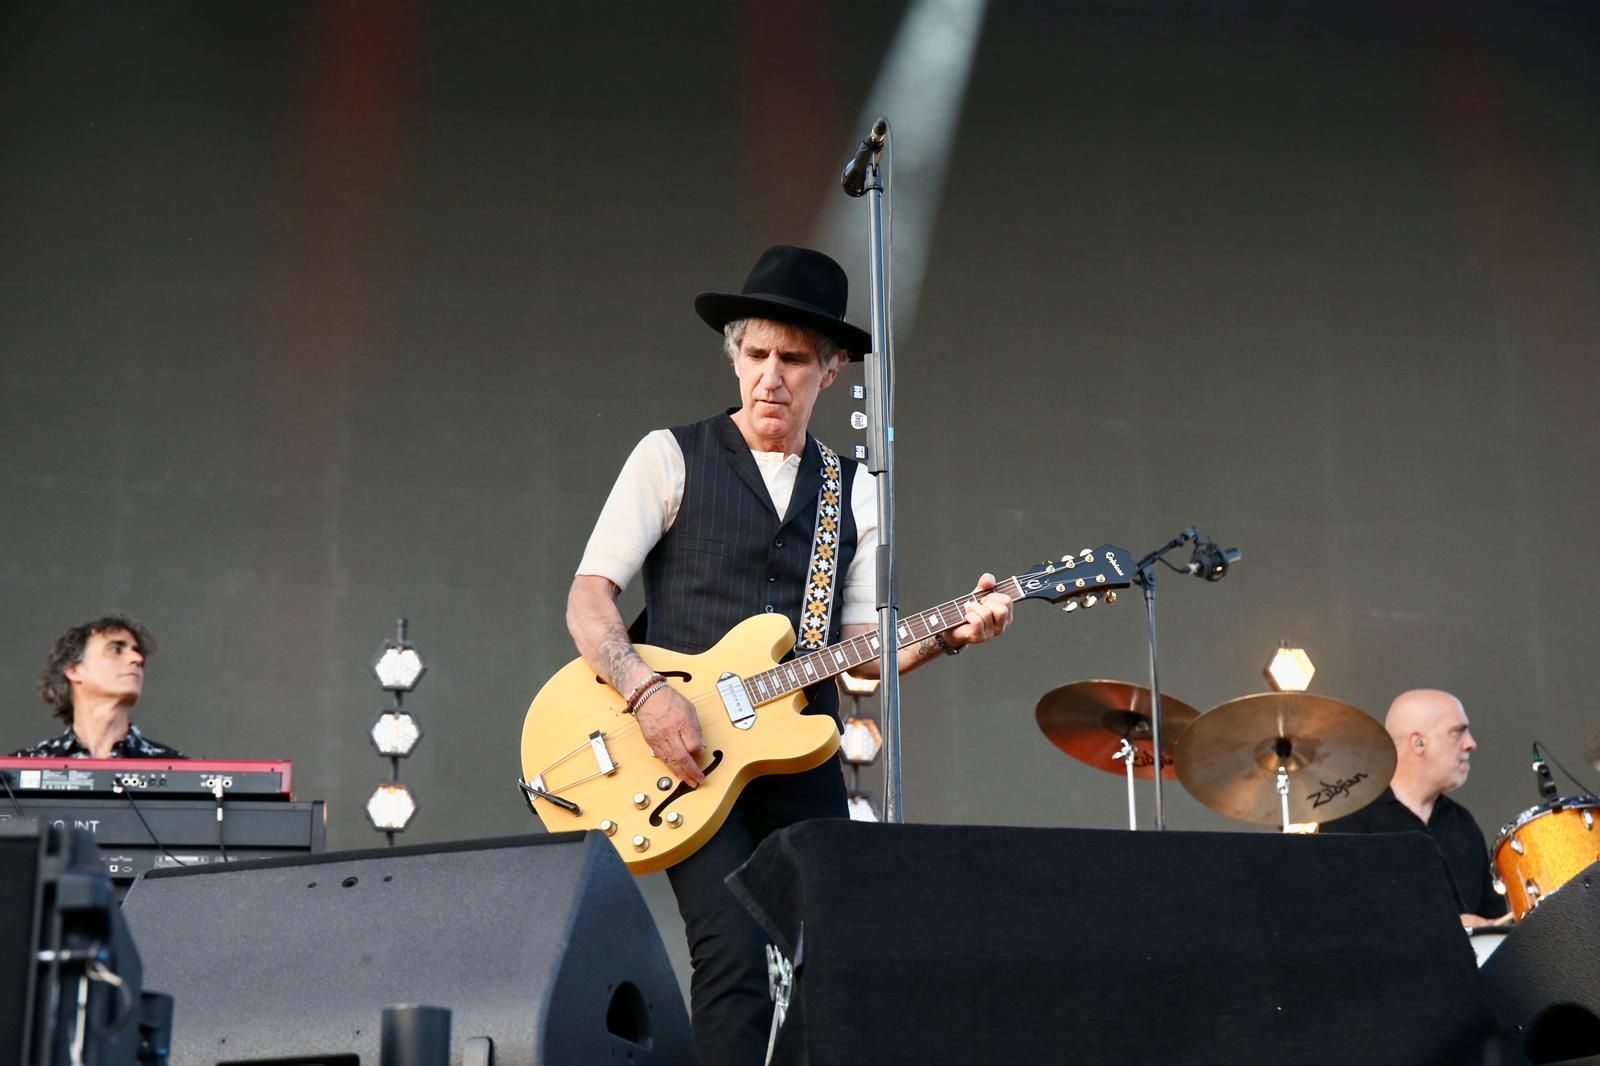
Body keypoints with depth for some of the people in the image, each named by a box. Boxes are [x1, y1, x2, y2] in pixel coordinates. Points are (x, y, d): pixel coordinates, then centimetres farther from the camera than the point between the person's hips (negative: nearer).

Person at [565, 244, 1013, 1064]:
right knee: (735, 957, -18)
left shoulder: (854, 490, 15)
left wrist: (947, 633, -9)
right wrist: (644, 691, -20)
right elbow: (588, 596, -4)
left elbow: (863, 645, 10)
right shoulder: (671, 457, 2)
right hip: (689, 757, -4)